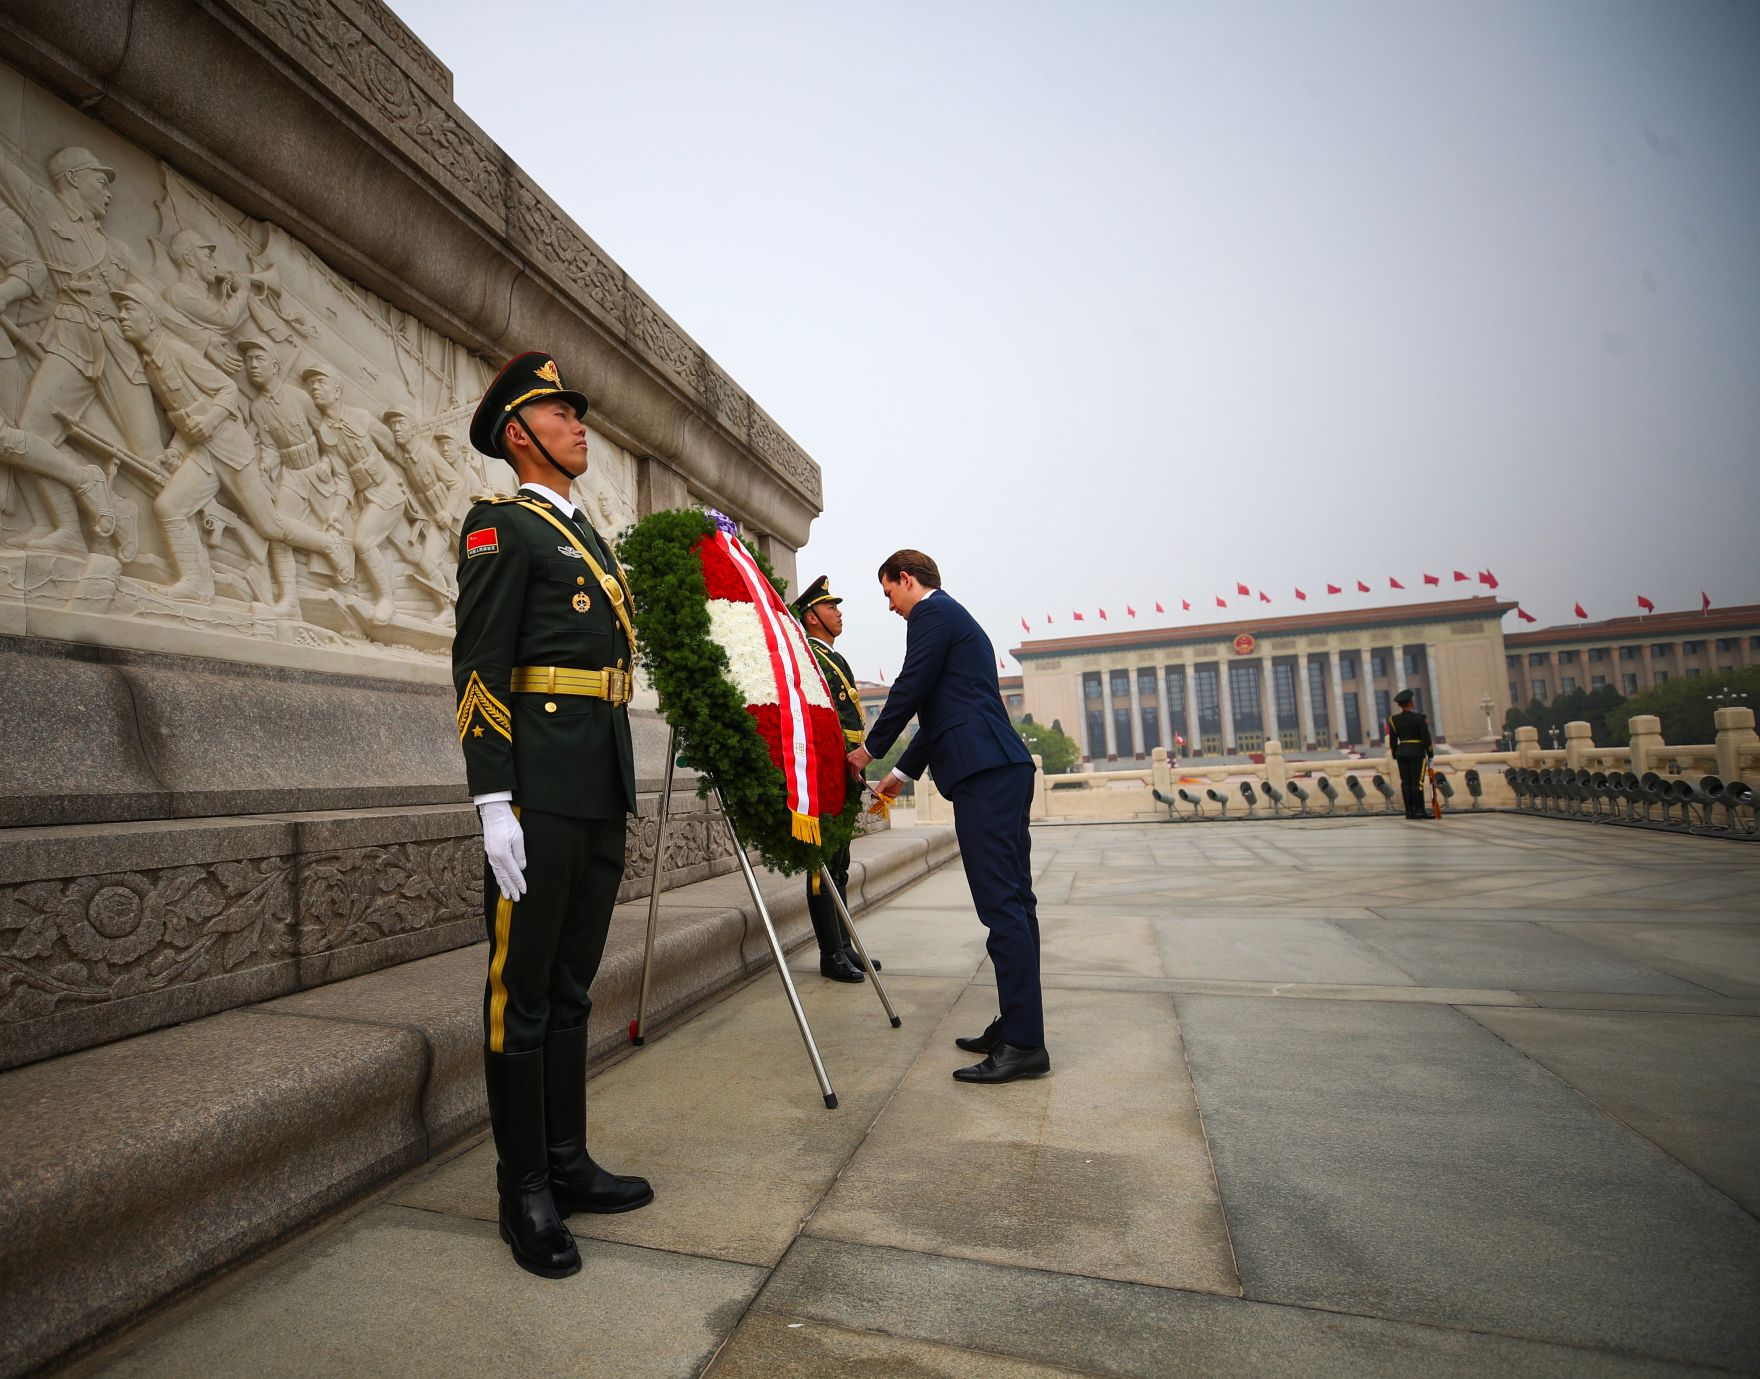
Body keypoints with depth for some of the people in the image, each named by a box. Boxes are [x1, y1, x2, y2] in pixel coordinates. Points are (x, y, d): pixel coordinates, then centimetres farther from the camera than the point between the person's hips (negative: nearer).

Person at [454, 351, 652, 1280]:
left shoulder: (592, 540, 23)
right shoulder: (499, 527, -2)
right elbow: (478, 666, -11)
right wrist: (494, 803, -18)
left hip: (603, 794, 8)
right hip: (539, 791, -8)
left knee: (572, 988, 14)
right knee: (522, 991, 3)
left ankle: (567, 1165, 27)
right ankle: (524, 1192, 17)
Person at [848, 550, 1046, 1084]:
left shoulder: (931, 613, -2)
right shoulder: (956, 617, 29)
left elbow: (910, 689, -7)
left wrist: (870, 749, 7)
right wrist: (904, 770, 32)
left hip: (984, 774, -11)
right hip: (1005, 768, 11)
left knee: (1001, 904, -9)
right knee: (1012, 902, 11)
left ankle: (1024, 1044, -5)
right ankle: (1017, 1026, 19)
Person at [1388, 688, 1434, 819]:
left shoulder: (1393, 720, 2)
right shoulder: (1419, 718, -9)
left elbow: (1392, 741, 6)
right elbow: (1426, 738, -8)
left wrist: (1395, 757, 15)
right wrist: (1430, 754, 1)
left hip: (1402, 753, 4)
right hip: (1417, 752, -4)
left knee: (1405, 782, 4)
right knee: (1417, 782, -4)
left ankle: (1409, 811, 4)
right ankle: (1419, 811, -5)